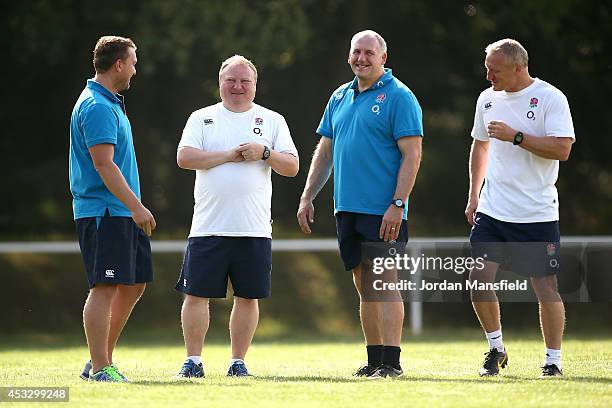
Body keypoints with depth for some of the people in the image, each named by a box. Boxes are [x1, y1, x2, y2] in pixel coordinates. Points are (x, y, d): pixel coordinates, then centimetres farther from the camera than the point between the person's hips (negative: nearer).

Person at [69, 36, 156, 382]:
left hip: (124, 213, 11)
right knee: (105, 287, -9)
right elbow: (103, 162, -22)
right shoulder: (97, 107, -15)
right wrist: (136, 206, -24)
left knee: (136, 283, 13)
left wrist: (135, 207, 23)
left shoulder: (110, 103, 18)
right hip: (103, 213, -11)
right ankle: (100, 367, -7)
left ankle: (102, 359, 20)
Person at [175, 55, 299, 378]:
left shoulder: (272, 121, 11)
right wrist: (229, 155, -10)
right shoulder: (201, 118, 9)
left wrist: (265, 153, -12)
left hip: (254, 229, 1)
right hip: (208, 227, -1)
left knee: (248, 297, 3)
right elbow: (184, 157, -6)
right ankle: (193, 361, 6)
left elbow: (292, 167, 5)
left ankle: (238, 361, 11)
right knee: (196, 294, -2)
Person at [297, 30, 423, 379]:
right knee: (365, 285, 10)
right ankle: (375, 359, 15)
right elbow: (325, 151, 21)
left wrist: (397, 205, -19)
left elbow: (412, 155, -12)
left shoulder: (398, 96, -6)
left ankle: (391, 362, -9)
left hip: (383, 211, -7)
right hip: (347, 207, 7)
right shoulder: (341, 97, 15)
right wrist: (308, 198, 15)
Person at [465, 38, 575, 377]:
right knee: (479, 278, -5)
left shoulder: (550, 98, -9)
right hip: (492, 209, 5)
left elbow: (562, 149, -17)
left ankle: (553, 361, 9)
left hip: (537, 213, -5)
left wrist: (515, 136, -21)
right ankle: (496, 349, 15)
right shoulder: (488, 99, 9)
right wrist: (473, 196, 18)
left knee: (545, 286, -3)